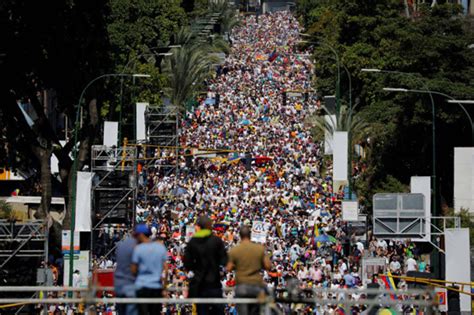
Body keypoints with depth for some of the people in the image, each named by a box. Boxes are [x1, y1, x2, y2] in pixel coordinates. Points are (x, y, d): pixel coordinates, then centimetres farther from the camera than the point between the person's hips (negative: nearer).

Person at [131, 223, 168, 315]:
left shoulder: (138, 249, -7)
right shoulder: (161, 247, 5)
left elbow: (133, 270, -4)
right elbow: (165, 269, 4)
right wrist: (164, 287, 9)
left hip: (142, 286, -4)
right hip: (157, 287, 4)